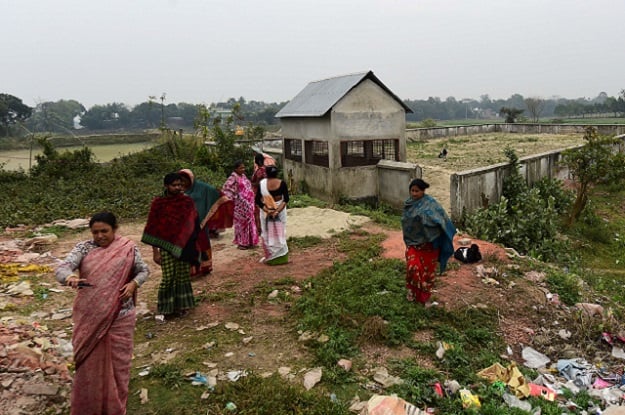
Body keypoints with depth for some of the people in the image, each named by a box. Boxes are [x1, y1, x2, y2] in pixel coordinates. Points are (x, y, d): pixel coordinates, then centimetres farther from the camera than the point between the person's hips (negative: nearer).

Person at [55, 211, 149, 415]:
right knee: (89, 361, 11)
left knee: (117, 360, 12)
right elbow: (61, 268, -15)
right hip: (89, 317, 0)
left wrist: (133, 284, -12)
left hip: (119, 316, 0)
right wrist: (70, 277, -38)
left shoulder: (128, 248, -3)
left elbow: (143, 270, 8)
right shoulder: (83, 248, -3)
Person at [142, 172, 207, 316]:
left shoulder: (188, 202, 1)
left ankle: (181, 305, 24)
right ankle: (167, 307, 18)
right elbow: (153, 229, -4)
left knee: (183, 276, 8)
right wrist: (155, 251, -6)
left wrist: (197, 245, 5)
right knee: (168, 278, -1)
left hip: (185, 246, 3)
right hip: (166, 246, -2)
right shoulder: (158, 203, -5)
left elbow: (194, 225, 6)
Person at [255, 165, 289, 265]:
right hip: (280, 211, 1)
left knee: (268, 234, 11)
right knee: (280, 234, 12)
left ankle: (270, 258, 16)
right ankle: (281, 257, 18)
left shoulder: (262, 183, -9)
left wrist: (267, 210, -14)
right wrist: (278, 210, -14)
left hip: (266, 212, -1)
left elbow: (257, 200, -12)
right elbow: (286, 199, -12)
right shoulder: (282, 183, -9)